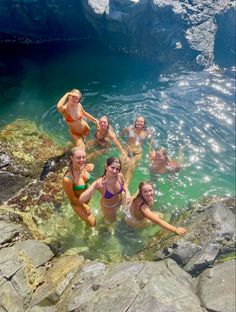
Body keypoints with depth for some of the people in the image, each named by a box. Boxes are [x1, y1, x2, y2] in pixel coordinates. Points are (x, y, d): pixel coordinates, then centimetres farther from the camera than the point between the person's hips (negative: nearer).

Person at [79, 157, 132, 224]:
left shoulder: (120, 176, -30)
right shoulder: (99, 183, -42)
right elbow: (82, 199, -49)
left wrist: (127, 193, -23)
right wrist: (94, 187, -63)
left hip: (120, 201, 3)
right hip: (108, 207, -3)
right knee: (111, 221, 27)